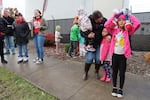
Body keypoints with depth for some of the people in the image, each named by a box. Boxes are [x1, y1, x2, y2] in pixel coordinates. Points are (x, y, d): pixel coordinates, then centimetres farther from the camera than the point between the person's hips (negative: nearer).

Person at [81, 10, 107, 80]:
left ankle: (96, 72, 29)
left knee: (98, 59, 2)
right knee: (89, 58, -5)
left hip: (100, 43, 2)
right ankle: (86, 72, 20)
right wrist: (87, 35, -30)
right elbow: (82, 32, -10)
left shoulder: (104, 20, -11)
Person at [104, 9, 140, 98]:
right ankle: (114, 88, 30)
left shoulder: (128, 31, 0)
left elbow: (137, 24, -13)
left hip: (123, 55, -1)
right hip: (114, 54, 1)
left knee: (122, 73, 9)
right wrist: (114, 16, -5)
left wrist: (129, 15, -4)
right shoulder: (114, 30, 3)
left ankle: (120, 89, 28)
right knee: (114, 72, 13)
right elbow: (106, 25, -10)